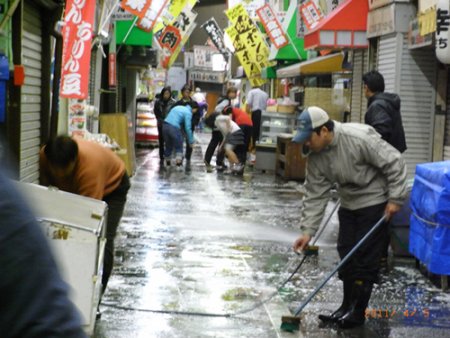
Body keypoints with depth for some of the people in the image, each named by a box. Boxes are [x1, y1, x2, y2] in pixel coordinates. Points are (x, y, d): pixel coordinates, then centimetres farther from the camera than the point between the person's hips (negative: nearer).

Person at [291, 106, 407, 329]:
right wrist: (308, 230, -8)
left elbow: (394, 162, -22)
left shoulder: (359, 138, -29)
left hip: (375, 202, -7)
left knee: (365, 257, -6)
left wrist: (395, 198, -20)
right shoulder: (315, 156, -8)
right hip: (348, 204, 7)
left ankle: (357, 312, 3)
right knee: (346, 255, 9)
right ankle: (347, 307, 21)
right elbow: (315, 194, -3)